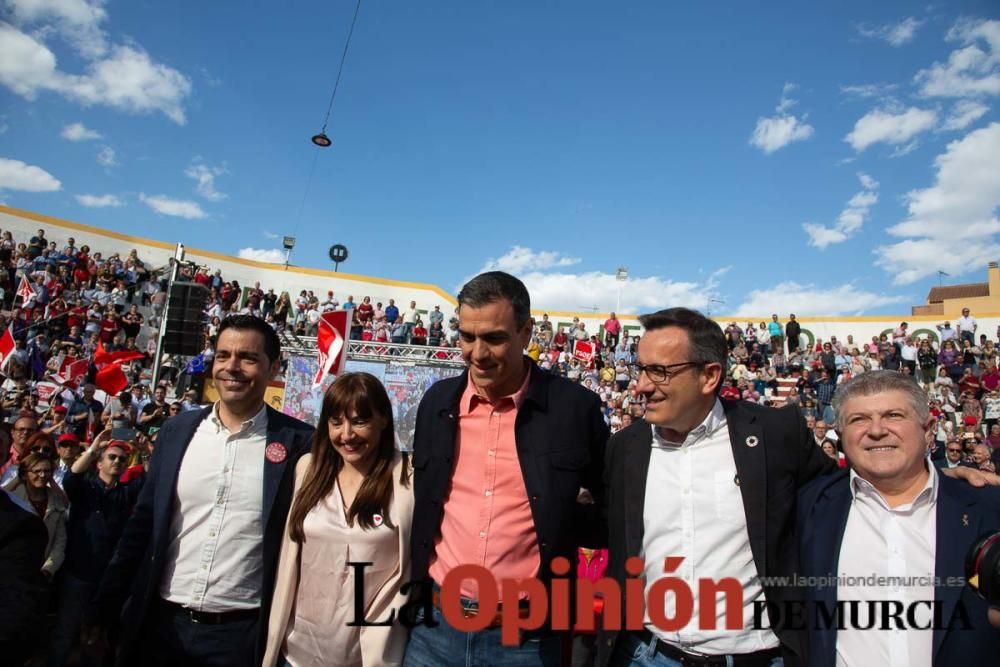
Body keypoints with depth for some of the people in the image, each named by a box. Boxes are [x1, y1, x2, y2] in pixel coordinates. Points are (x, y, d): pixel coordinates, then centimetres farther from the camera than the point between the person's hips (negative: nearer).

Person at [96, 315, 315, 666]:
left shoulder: (299, 442, -11)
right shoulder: (176, 430, 1)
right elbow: (142, 522, 8)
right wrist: (107, 607, 9)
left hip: (242, 633, -3)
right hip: (162, 622, 4)